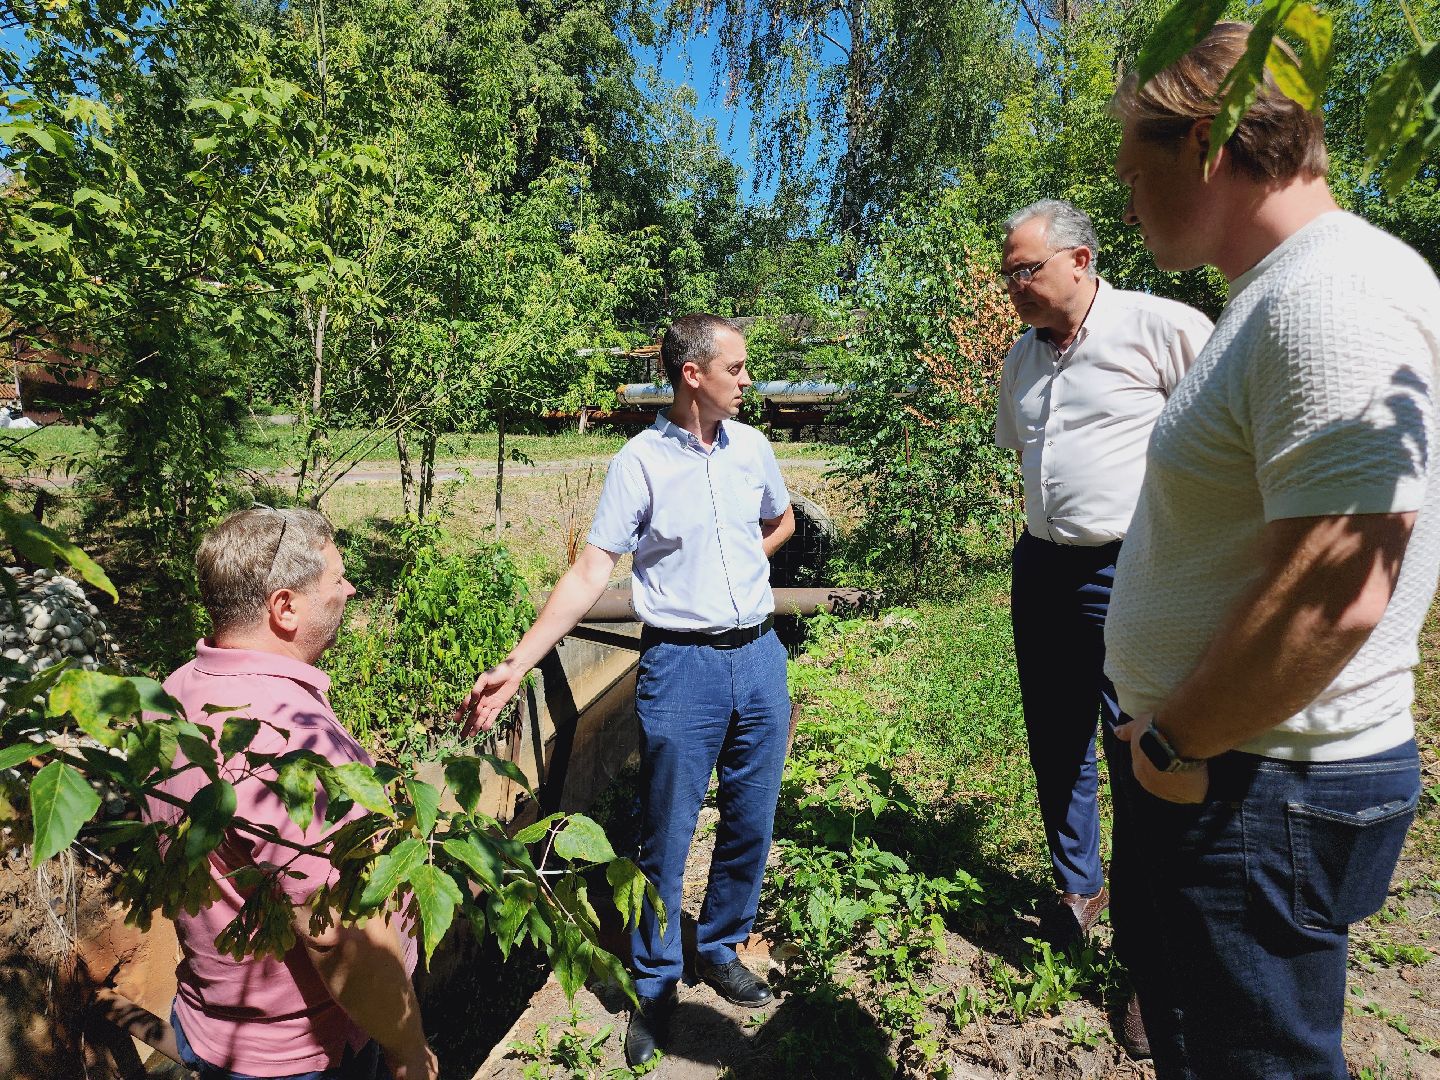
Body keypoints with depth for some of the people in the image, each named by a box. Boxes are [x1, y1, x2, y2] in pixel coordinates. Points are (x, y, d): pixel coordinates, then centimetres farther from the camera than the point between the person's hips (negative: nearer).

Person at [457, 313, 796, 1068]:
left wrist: (735, 575, 10)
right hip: (681, 666, -4)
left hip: (759, 658, 5)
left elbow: (782, 522, 23)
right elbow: (589, 573, -14)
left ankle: (719, 951, 40)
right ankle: (654, 988, 29)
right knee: (666, 837, 7)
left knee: (750, 825, 16)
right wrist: (515, 666, -21)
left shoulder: (751, 446, 4)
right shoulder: (639, 462, -9)